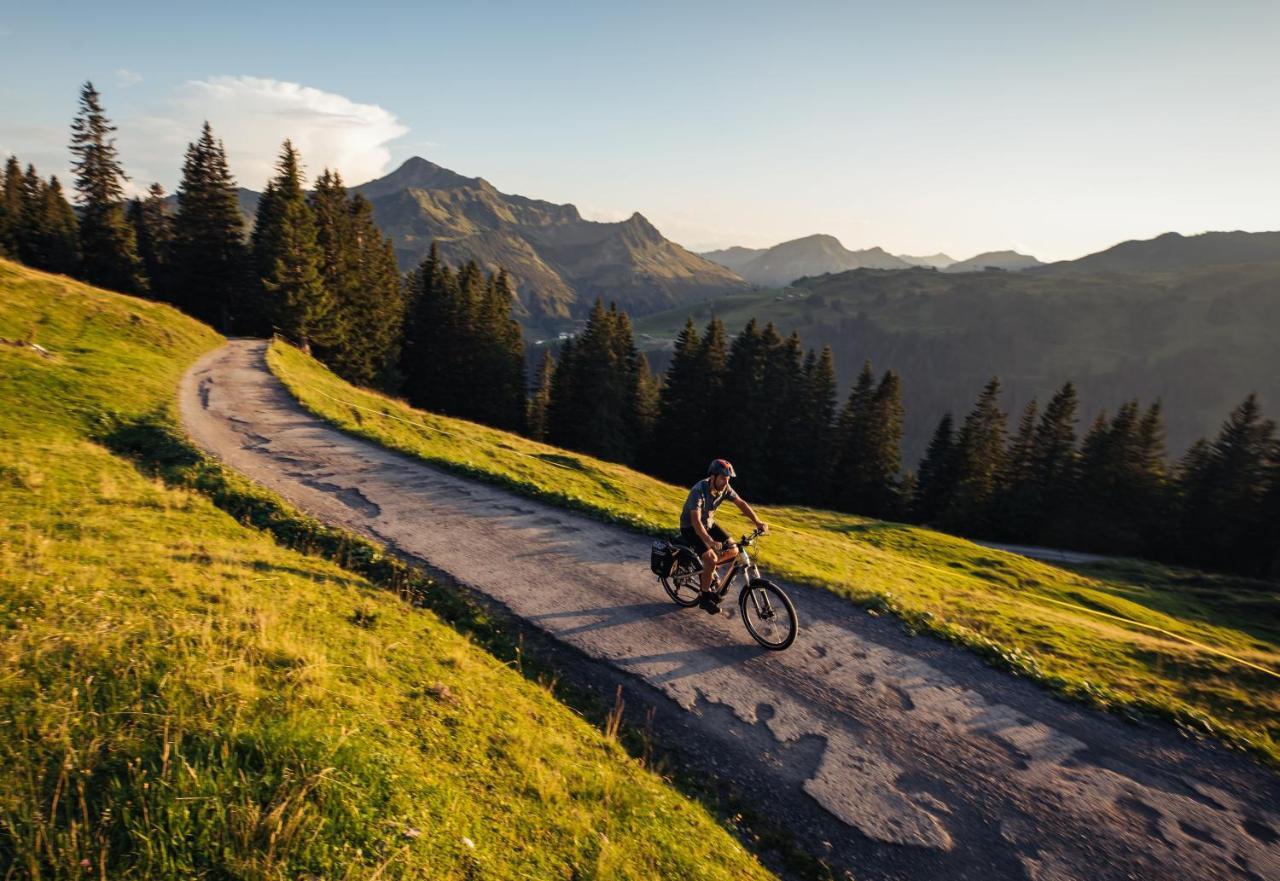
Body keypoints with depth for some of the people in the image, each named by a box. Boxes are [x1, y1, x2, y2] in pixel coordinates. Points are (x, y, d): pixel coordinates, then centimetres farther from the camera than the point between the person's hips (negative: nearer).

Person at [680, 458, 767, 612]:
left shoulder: (724, 488, -13)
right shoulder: (698, 491, -33)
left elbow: (741, 503, -7)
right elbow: (696, 521, -42)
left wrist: (757, 522, -20)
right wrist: (711, 543, -54)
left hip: (709, 524, 7)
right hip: (690, 528, -7)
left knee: (733, 551, -4)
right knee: (711, 559, -23)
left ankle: (708, 569, 21)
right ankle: (705, 598, -4)